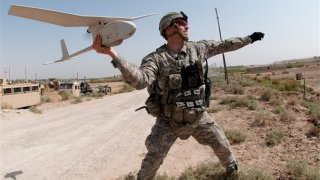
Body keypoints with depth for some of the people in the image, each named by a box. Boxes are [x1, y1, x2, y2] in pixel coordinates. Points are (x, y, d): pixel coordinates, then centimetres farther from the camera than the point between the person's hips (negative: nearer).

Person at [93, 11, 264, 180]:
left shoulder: (197, 48, -3)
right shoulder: (156, 58, -17)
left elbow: (224, 45, 10)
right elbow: (140, 80, -35)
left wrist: (250, 38, 17)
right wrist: (112, 53, -46)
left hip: (199, 116, 4)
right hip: (169, 121, -4)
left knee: (223, 147, 20)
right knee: (152, 162, 6)